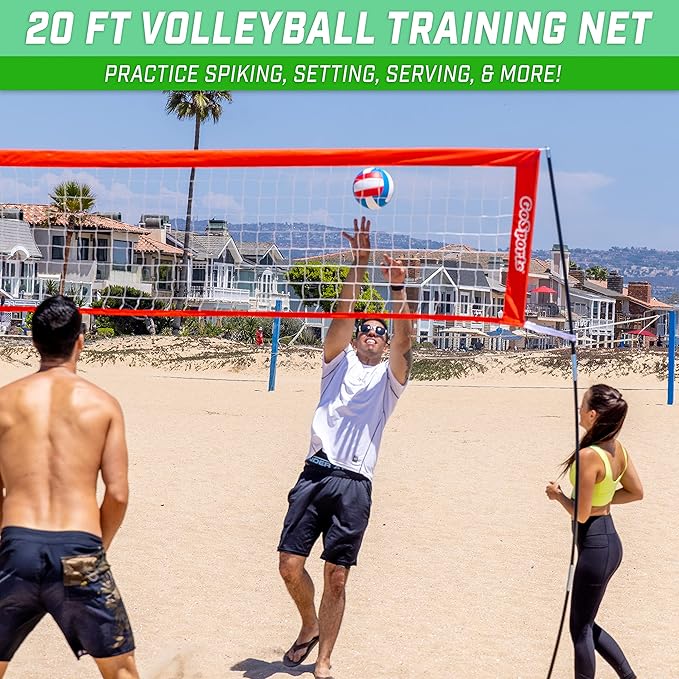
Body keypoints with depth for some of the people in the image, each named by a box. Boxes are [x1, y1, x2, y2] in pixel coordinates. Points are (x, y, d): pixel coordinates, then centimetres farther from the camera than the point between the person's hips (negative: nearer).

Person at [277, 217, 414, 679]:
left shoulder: (389, 377, 12)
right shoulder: (340, 362, 15)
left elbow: (405, 342, -6)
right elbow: (344, 313, 1)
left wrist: (398, 289, -17)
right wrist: (360, 264, -8)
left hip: (354, 484, -1)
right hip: (316, 473, 1)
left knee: (336, 579, -1)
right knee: (290, 564, -3)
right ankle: (310, 626, 24)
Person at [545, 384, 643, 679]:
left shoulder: (589, 455, -24)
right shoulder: (618, 449, 1)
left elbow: (581, 514, -20)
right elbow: (636, 492, 12)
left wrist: (558, 495, -4)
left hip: (594, 546, -9)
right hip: (610, 541, 9)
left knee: (580, 629, 6)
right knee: (585, 624, 22)